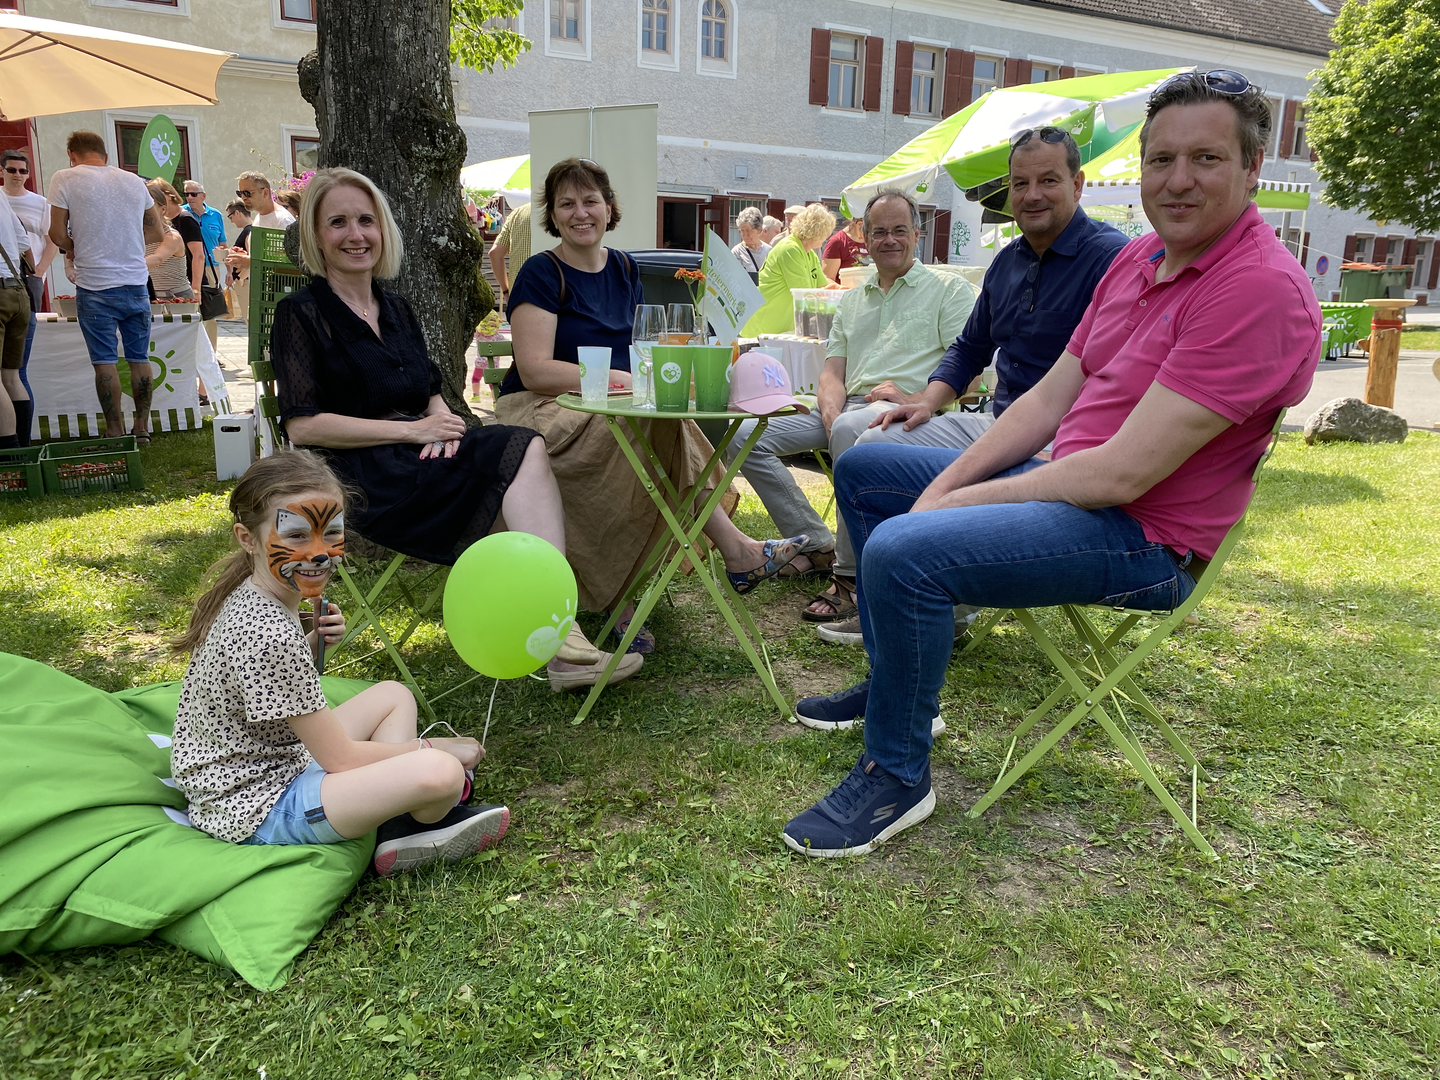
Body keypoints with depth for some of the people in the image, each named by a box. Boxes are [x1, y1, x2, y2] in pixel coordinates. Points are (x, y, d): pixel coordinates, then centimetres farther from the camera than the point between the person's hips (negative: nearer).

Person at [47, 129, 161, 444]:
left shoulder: (65, 179, -4)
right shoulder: (134, 181, 7)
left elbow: (57, 233, -7)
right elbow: (155, 222, 23)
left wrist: (73, 250, 12)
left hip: (95, 286, -3)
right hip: (136, 283, 4)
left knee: (105, 362, 0)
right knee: (139, 358, 9)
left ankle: (116, 433, 2)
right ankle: (142, 428, 14)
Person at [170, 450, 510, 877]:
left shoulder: (246, 596, 1)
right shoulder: (268, 635, -28)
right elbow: (341, 758, -20)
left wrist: (315, 643, -1)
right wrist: (436, 747, -7)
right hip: (257, 813, -10)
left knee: (393, 694, 20)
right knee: (440, 773, -28)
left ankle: (403, 825, 2)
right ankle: (427, 816, 10)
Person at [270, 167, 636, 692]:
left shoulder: (396, 308, 21)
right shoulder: (301, 313, 1)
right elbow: (302, 425, -10)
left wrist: (442, 420, -4)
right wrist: (414, 430, -14)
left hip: (421, 456, 6)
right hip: (362, 478, -6)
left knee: (528, 449, -26)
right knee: (522, 454, -27)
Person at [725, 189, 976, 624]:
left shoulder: (950, 290, 9)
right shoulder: (852, 300, 26)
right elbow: (833, 371, 17)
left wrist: (916, 399, -19)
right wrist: (830, 410, -6)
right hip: (849, 407, 6)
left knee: (850, 430, -41)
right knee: (746, 435, -10)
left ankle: (852, 575, -33)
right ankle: (816, 543, -6)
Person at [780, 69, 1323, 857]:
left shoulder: (1262, 289, -22)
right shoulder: (1139, 258, 7)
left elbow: (1123, 474, -26)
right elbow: (1049, 399, 8)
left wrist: (959, 501, -18)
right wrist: (945, 483, -4)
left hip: (1144, 538, -10)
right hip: (1073, 485, 10)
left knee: (901, 551, -31)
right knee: (862, 471, 16)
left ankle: (898, 777, -9)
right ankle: (897, 682, 23)